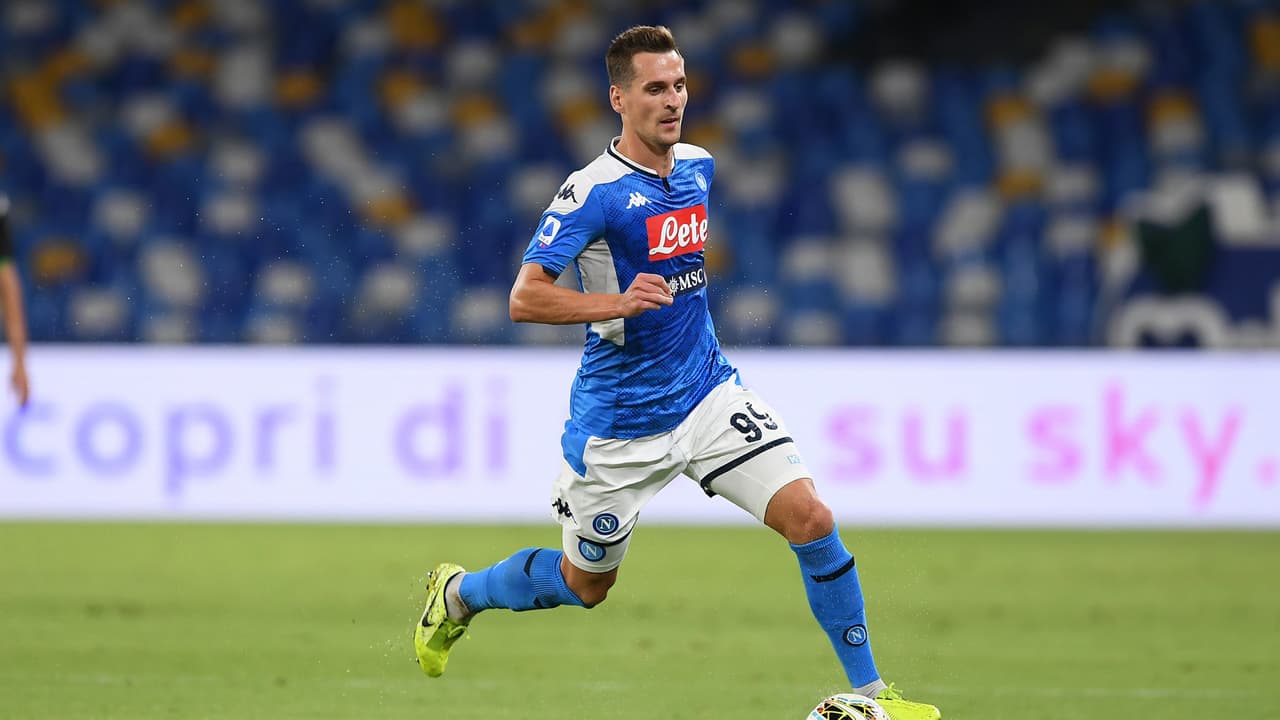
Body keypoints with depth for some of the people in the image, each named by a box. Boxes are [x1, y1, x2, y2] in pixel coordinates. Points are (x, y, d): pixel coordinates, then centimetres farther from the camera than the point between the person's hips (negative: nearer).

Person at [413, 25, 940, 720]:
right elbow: (524, 298, -24)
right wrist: (617, 302, -36)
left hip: (708, 393, 5)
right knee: (585, 584, 12)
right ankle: (457, 593, 41)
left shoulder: (698, 166, 4)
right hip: (619, 420, -5)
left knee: (811, 519, -13)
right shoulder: (592, 191, -17)